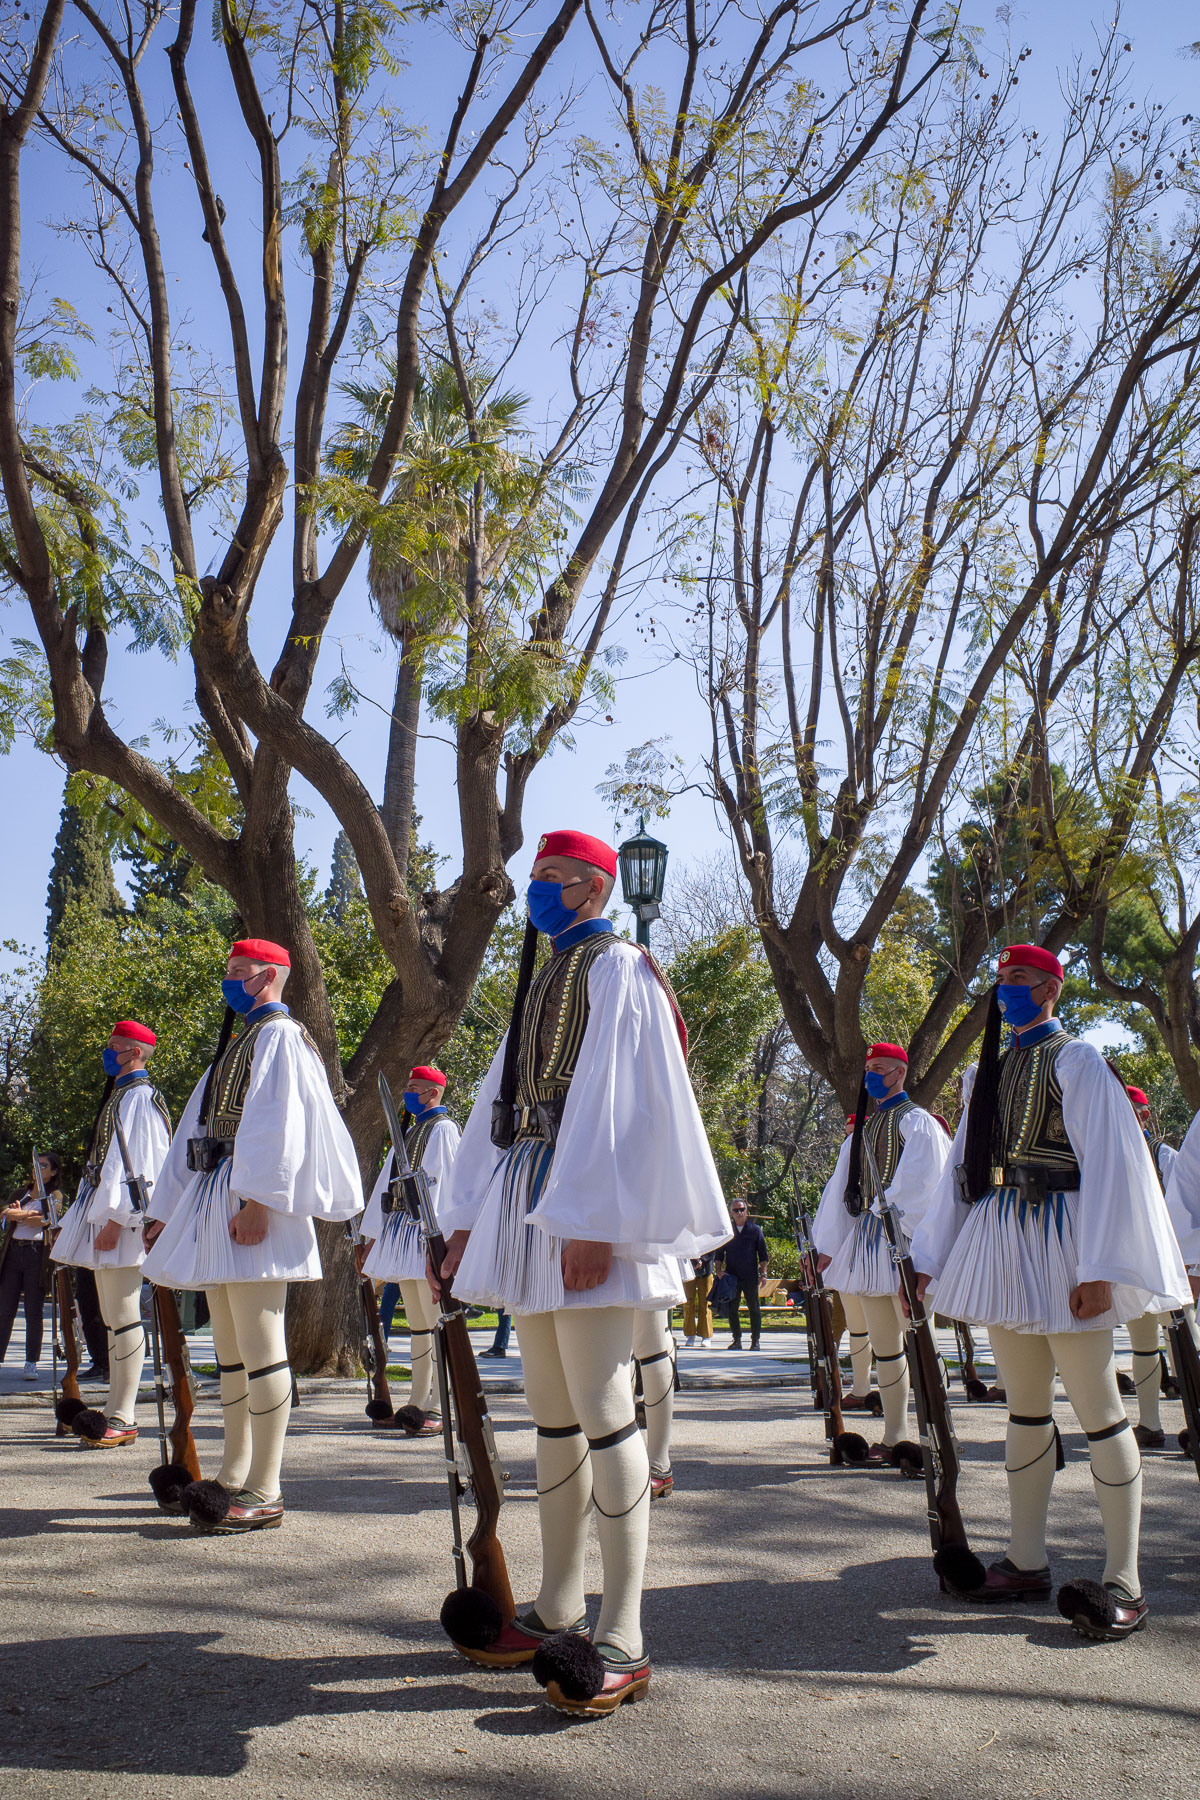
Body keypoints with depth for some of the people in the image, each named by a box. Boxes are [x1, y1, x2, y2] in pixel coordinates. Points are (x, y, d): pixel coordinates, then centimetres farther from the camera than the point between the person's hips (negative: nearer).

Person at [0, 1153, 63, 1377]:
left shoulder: (54, 1195, 7)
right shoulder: (20, 1194, 20)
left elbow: (45, 1220, -10)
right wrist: (31, 1213, -11)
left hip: (37, 1253, -4)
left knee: (34, 1312, -3)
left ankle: (31, 1363, 2)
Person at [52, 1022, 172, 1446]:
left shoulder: (140, 1097, -11)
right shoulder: (120, 1095, 20)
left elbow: (141, 1164, -19)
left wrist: (116, 1219, -22)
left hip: (122, 1223, -10)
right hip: (105, 1215, 10)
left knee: (123, 1319, -8)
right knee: (114, 1320, 12)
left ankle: (122, 1420, -5)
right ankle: (116, 1411, 19)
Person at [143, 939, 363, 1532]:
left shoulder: (280, 1037, -5)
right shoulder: (235, 1044, 24)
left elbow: (278, 1125, -17)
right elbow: (195, 1128, 24)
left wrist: (256, 1200, -26)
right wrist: (165, 1211, 22)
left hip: (250, 1201, -10)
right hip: (213, 1196, 10)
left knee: (258, 1346, -8)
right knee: (229, 1347, 14)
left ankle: (264, 1493, -4)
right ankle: (234, 1476, 23)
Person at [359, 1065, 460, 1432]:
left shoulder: (443, 1129, -5)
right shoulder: (410, 1131, 21)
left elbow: (445, 1185, -14)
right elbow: (388, 1182, 22)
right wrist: (373, 1236, 20)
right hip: (401, 1230, 9)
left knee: (436, 1322, -9)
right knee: (417, 1323, 10)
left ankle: (439, 1407, -8)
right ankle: (418, 1404, 15)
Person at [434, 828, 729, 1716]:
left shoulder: (618, 970, -4)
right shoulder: (542, 983, 21)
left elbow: (617, 1099, -15)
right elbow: (502, 1098, 20)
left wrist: (590, 1220, -23)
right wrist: (469, 1218, 15)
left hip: (584, 1203, -9)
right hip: (526, 1204, 9)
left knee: (599, 1407, -9)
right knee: (553, 1411, 12)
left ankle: (622, 1636, -2)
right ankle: (558, 1612, 21)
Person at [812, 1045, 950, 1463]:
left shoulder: (916, 1123, -1)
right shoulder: (861, 1131, 19)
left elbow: (919, 1187, -11)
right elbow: (840, 1191, 18)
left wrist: (912, 1243, -20)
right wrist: (828, 1247, 13)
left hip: (903, 1241, -7)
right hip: (866, 1240, 7)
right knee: (883, 1344, 9)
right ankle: (893, 1436, 15)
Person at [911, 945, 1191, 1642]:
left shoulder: (1076, 1060, -5)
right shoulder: (991, 1069, 15)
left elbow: (1108, 1164, -11)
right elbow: (964, 1166, 17)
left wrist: (1098, 1268, -18)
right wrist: (931, 1256, 14)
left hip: (1058, 1244, -7)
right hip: (1001, 1246, 7)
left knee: (1099, 1412, -2)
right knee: (1025, 1408, 12)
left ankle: (1123, 1583, 6)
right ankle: (1028, 1563, 20)